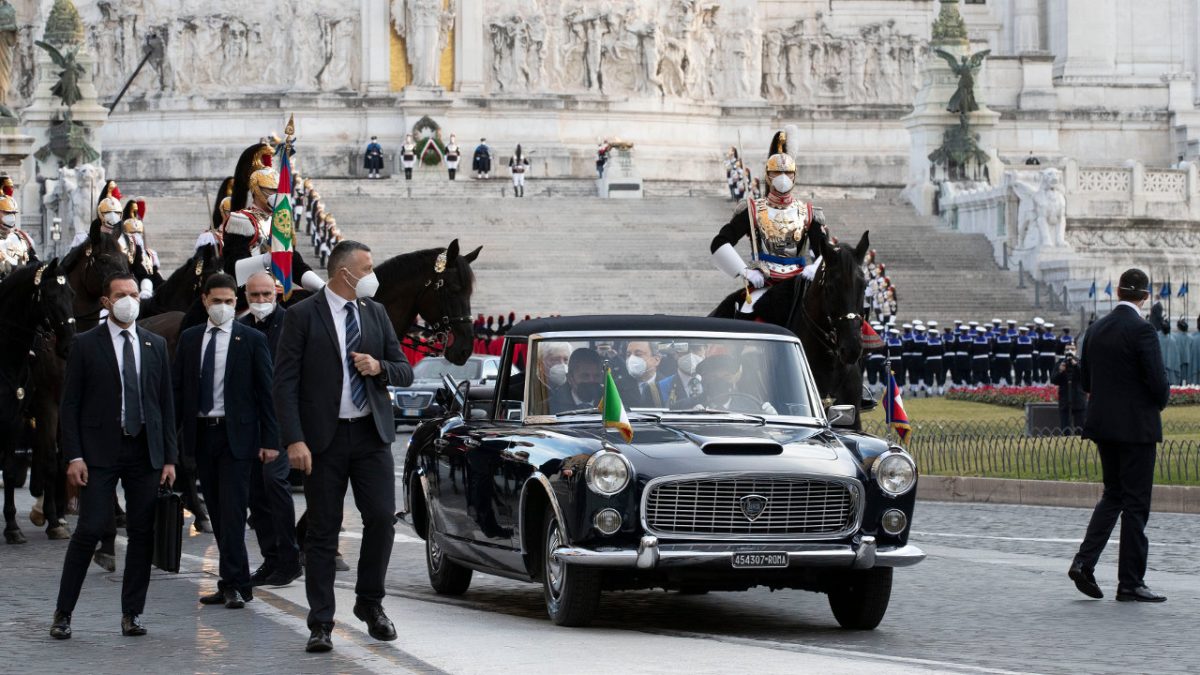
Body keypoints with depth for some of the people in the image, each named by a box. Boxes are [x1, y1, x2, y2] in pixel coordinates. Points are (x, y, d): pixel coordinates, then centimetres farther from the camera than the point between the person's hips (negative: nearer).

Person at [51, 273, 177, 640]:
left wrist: (169, 457, 5)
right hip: (100, 453, -4)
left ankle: (132, 613, 11)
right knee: (88, 530, -7)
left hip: (145, 453, 4)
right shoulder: (86, 345, 0)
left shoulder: (156, 345, 11)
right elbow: (70, 404, -1)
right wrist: (74, 456, -9)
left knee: (142, 534, 3)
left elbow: (166, 403, 11)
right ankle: (63, 613, 1)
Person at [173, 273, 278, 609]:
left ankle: (234, 584, -8)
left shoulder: (252, 340, -1)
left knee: (232, 510, -10)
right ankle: (234, 583, 13)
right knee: (217, 513, 7)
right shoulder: (189, 339, 10)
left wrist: (270, 440, -6)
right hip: (201, 433, 4)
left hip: (236, 434, -4)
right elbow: (178, 388, 11)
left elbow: (266, 392, -2)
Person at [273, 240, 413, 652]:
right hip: (324, 438, -4)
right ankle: (321, 625, 5)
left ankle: (370, 603, 17)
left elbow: (405, 373, 13)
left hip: (372, 435, 4)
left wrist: (379, 367, -9)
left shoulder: (376, 313, 11)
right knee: (323, 532, 0)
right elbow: (285, 383, -8)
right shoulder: (302, 316, -4)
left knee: (382, 520, -3)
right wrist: (294, 440, -16)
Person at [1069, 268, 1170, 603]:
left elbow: (1085, 380, 12)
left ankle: (1084, 561, 4)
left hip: (1103, 425, 7)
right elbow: (1158, 383, -17)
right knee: (1135, 503, 1)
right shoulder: (1141, 329, -15)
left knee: (1113, 495, 18)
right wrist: (1161, 400, 4)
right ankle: (1130, 582, 4)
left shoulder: (1097, 329, 6)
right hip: (1136, 426, -7)